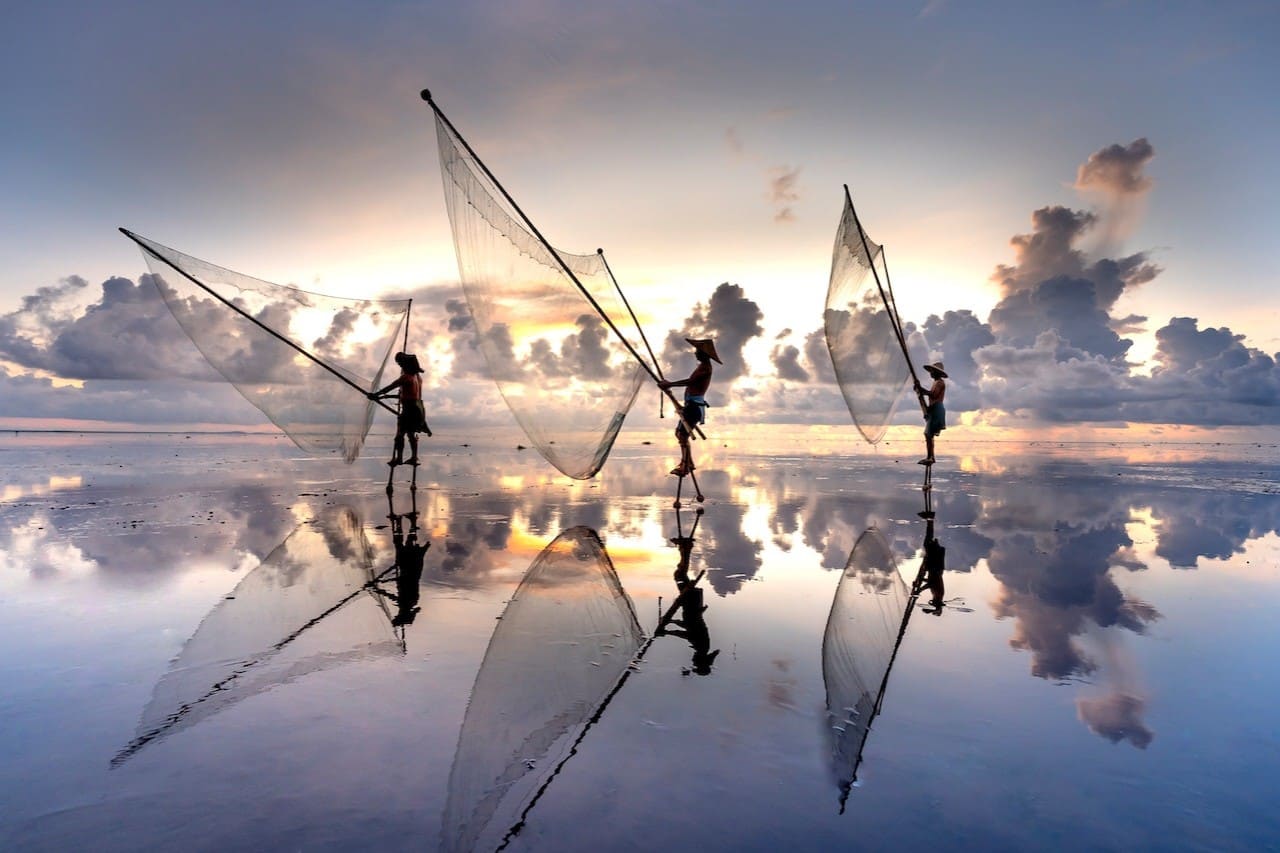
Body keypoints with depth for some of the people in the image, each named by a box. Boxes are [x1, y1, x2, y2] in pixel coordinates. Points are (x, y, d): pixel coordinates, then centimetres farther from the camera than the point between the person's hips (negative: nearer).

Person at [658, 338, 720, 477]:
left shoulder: (705, 367, -14)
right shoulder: (703, 366, 18)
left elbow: (690, 381, -24)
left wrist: (669, 384, -21)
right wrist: (669, 384, 17)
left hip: (694, 406, -11)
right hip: (692, 404, 11)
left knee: (683, 435, -14)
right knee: (679, 433, 18)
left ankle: (685, 467, -12)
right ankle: (688, 463, 26)